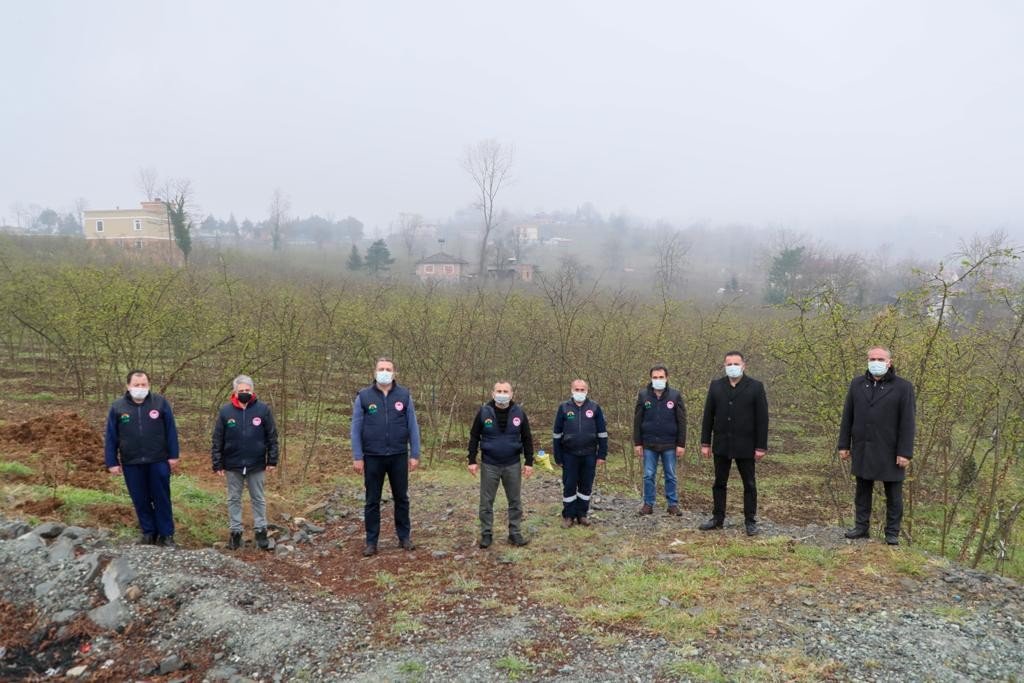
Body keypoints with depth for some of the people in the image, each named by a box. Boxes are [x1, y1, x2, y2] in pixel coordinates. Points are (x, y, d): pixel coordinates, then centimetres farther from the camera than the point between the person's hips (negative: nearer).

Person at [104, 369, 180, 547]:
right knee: (140, 500, 10)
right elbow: (110, 437, 3)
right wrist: (112, 462, 0)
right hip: (131, 464, 2)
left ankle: (166, 534, 14)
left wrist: (173, 456, -3)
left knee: (162, 499, 5)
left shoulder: (160, 403, -3)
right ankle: (149, 532, 23)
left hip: (158, 462, -1)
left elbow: (171, 431, -1)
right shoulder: (117, 407, 1)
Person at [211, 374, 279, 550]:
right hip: (233, 465, 1)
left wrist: (272, 461, -4)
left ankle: (260, 531, 21)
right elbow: (217, 440, 0)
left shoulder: (263, 409, -6)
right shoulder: (225, 411, -4)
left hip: (257, 465, -1)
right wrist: (217, 464, -2)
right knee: (234, 499, 11)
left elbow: (272, 437, -1)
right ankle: (235, 531, 22)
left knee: (258, 499, 10)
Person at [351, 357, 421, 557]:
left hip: (399, 456, 1)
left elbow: (413, 426, 2)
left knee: (401, 498, 11)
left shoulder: (404, 395, 1)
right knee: (372, 501, 7)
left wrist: (415, 454, -1)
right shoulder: (363, 396, -2)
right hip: (373, 457, -1)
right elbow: (356, 428, -1)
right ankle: (371, 542, 17)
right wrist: (357, 457, -6)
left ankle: (404, 537, 25)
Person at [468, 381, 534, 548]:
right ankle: (486, 534, 17)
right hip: (489, 465, -1)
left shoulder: (519, 412, -3)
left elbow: (527, 439, 3)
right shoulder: (484, 412, -6)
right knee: (486, 502, 5)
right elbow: (474, 437, 0)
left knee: (515, 501, 8)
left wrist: (529, 462, 0)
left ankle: (515, 534, 19)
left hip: (513, 465, 1)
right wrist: (472, 461, -4)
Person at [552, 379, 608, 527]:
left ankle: (582, 514, 22)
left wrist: (602, 454, -1)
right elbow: (557, 434, 2)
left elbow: (602, 433, 3)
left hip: (589, 454, 1)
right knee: (569, 486, 4)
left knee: (586, 486, 9)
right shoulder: (564, 408, -1)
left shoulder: (595, 408, 0)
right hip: (569, 455, -1)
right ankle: (568, 516, 16)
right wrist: (558, 457, 0)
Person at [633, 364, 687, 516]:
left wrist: (681, 444, -5)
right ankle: (648, 504, 16)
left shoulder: (675, 396, -2)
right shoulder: (643, 395, 0)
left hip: (669, 445, -1)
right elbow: (637, 421, 2)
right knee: (648, 476, 6)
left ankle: (673, 504, 18)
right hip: (649, 444, 1)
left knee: (671, 476, 8)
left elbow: (682, 422, -1)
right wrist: (637, 443, -1)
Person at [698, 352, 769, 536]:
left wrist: (761, 446, -9)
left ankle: (750, 521, 17)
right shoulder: (716, 386, 4)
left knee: (749, 485, 7)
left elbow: (762, 419, -5)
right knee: (719, 483, 10)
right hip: (721, 445, 3)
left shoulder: (755, 387, -4)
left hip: (745, 446, -3)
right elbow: (708, 416, 6)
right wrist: (705, 443, 2)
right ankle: (718, 518, 21)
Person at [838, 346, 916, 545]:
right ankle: (861, 527, 22)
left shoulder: (903, 387, -5)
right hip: (862, 450, 3)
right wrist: (844, 445, 5)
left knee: (893, 495, 6)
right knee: (862, 491, 12)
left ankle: (892, 533, 16)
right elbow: (847, 417, 8)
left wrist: (905, 452, -13)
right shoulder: (857, 384, 6)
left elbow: (907, 423, -8)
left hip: (889, 452, -3)